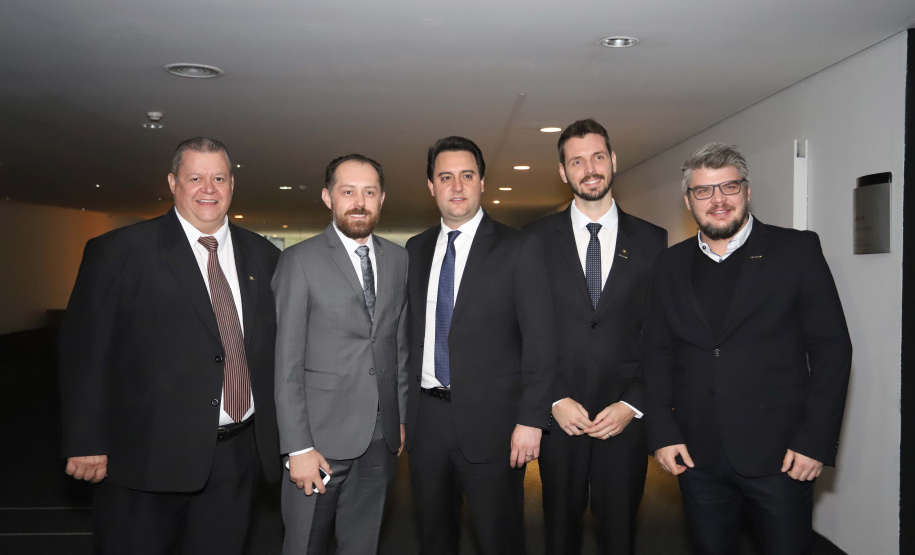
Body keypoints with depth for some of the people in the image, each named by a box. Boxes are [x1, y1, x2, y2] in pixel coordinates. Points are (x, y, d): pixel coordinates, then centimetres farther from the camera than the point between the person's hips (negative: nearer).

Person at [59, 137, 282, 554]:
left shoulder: (263, 256, 7)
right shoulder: (119, 252, -5)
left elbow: (278, 346, 12)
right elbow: (83, 353, -6)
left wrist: (278, 433, 8)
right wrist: (86, 445, -8)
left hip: (238, 457, 4)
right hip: (147, 457, -3)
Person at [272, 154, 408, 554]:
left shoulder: (397, 259, 7)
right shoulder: (300, 261, -7)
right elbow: (286, 362, -9)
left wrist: (401, 416, 11)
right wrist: (297, 448, -13)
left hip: (380, 437, 4)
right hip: (321, 436, -4)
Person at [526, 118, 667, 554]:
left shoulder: (652, 241, 3)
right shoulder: (538, 239, 1)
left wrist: (633, 404, -7)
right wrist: (555, 399, -9)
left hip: (625, 417, 1)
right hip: (558, 415, 0)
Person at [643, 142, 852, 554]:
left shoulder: (796, 250, -2)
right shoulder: (672, 263, 7)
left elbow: (831, 348, -4)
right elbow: (658, 352, 7)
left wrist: (817, 440, -9)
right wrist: (663, 433, 0)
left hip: (779, 454, -2)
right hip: (696, 454, 3)